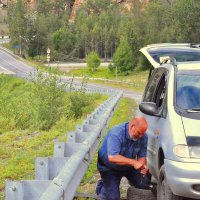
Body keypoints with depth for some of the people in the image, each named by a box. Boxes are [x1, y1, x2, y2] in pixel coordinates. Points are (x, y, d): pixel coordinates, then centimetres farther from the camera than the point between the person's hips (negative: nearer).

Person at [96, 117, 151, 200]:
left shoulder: (143, 137, -13)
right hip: (110, 168, -5)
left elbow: (142, 156, -6)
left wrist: (142, 165, -30)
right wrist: (133, 162, -44)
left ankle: (131, 180, 23)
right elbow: (112, 157, -41)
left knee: (145, 184, -9)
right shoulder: (116, 133, -32)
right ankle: (101, 186, 20)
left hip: (129, 167, 5)